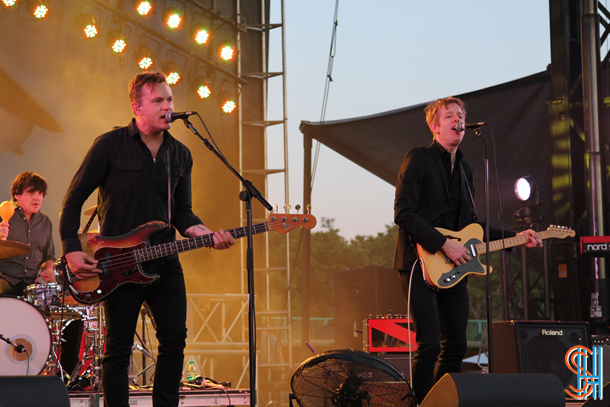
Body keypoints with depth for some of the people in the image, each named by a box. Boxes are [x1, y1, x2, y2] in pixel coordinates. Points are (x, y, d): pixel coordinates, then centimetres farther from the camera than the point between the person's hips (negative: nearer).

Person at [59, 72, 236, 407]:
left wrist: (207, 234, -6)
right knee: (118, 348, 0)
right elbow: (74, 198, -2)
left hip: (164, 263, 5)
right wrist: (72, 251, -11)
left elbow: (181, 213, 14)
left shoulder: (180, 155, 11)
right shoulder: (111, 145, -5)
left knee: (175, 338, 0)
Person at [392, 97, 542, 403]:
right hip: (421, 264, -7)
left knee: (455, 346, 7)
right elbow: (403, 214, -14)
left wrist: (514, 238, 13)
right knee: (429, 345, -14)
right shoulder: (418, 159, -6)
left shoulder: (465, 168, 17)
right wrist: (444, 244, -19)